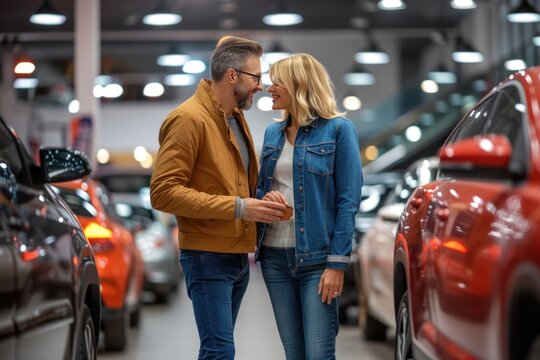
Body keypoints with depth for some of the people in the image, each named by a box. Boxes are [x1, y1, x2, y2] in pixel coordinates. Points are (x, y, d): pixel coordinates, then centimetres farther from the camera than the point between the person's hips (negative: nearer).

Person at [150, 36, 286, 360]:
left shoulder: (237, 117, 14)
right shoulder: (188, 119, -14)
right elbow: (163, 192, -20)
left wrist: (261, 200, 3)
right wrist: (237, 207, -21)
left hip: (239, 256, 9)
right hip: (208, 257, -9)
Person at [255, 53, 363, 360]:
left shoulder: (338, 129, -5)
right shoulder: (273, 133, 13)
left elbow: (348, 201, -9)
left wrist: (337, 263, -15)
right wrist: (264, 198, -5)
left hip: (316, 258, -6)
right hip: (275, 256, 6)